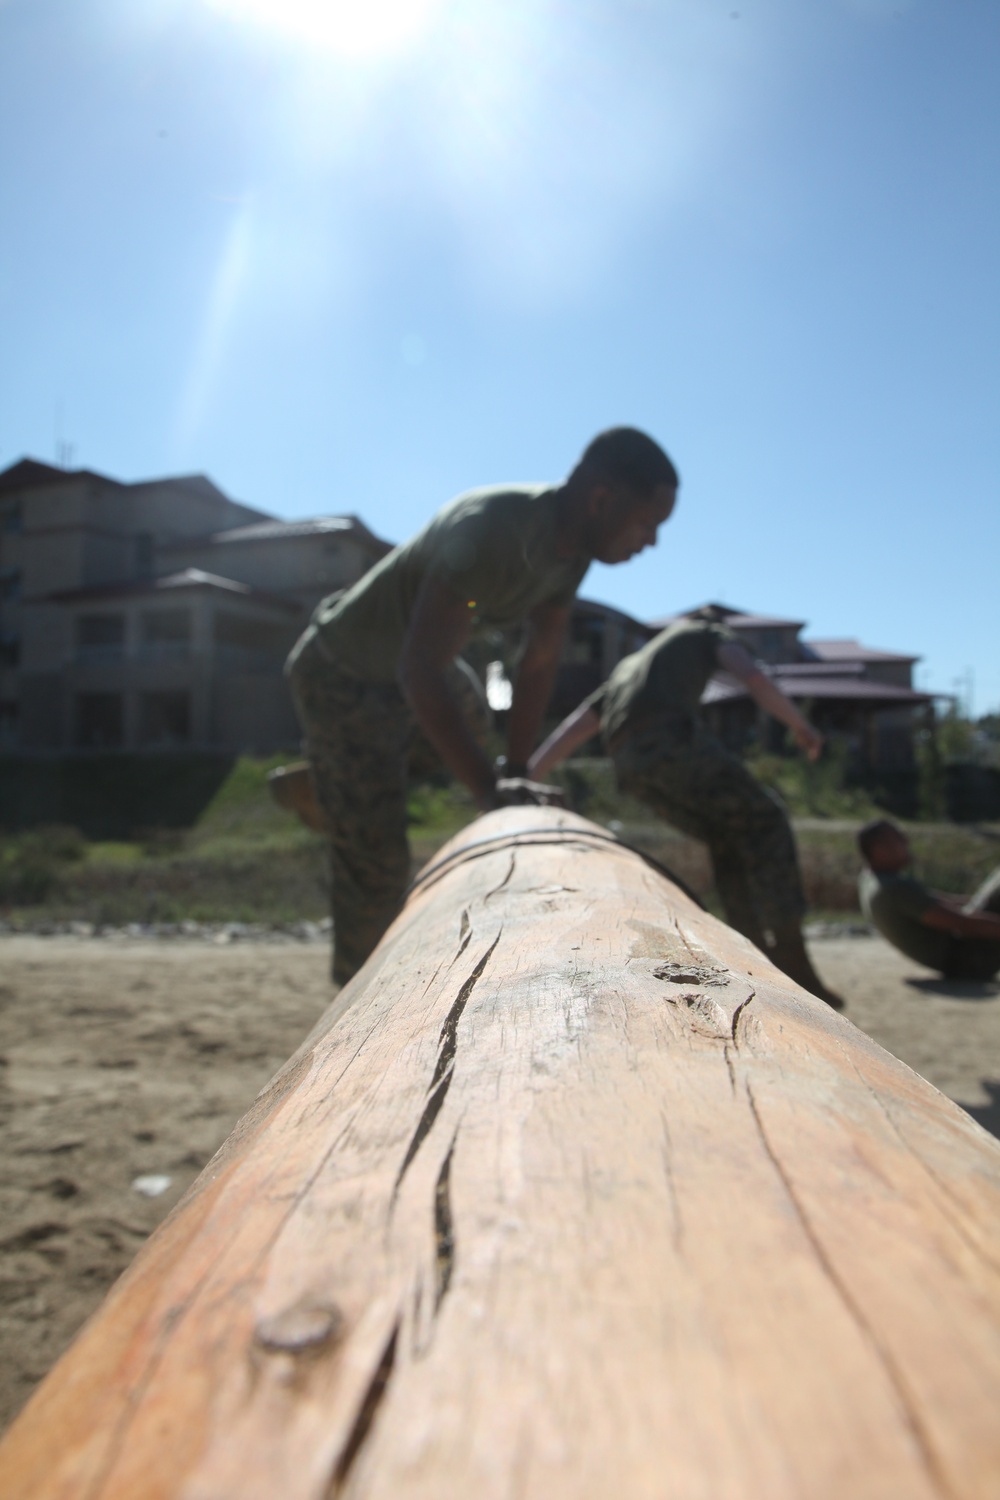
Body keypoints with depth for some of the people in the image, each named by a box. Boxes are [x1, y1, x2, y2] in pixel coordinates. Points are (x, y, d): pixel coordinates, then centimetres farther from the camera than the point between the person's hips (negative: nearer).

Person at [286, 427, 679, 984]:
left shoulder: (572, 542, -9)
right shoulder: (491, 528, -36)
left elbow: (541, 662, -4)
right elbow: (419, 671, -40)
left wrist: (516, 771, -6)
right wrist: (489, 788, -43)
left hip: (393, 670, 8)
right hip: (342, 675, -8)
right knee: (378, 859, -3)